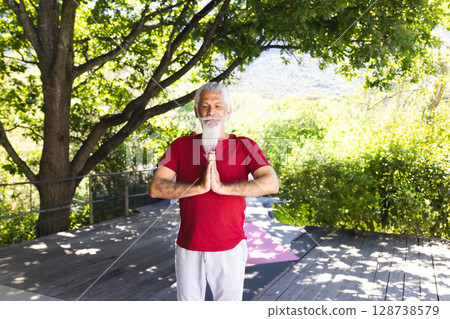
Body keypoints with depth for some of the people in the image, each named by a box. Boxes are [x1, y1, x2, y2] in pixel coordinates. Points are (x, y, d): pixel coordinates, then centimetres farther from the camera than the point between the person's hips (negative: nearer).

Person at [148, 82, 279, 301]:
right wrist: (200, 186, -24)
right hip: (188, 248, 2)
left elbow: (271, 184, -17)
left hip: (229, 249, -1)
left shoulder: (244, 146, -3)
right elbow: (155, 188, -10)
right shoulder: (181, 146, 1)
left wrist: (222, 187, -26)